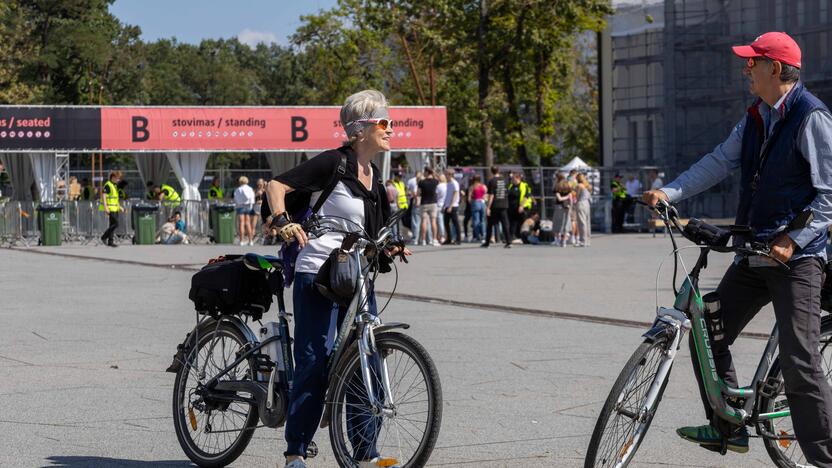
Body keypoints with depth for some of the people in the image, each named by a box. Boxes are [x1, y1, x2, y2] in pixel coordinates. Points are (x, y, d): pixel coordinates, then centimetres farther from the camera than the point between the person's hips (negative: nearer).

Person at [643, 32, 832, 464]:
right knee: (708, 335, 11)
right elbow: (720, 161, 9)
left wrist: (793, 240, -22)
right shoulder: (755, 118, 12)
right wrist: (670, 192, -4)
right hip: (755, 254, 9)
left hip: (797, 257, -9)